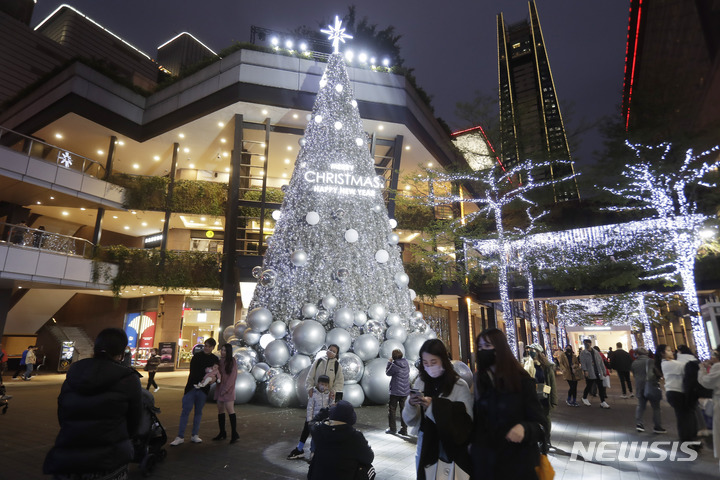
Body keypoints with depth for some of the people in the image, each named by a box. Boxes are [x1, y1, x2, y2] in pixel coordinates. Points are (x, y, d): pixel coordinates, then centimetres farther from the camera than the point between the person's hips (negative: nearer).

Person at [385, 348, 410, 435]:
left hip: (395, 391, -5)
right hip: (405, 391, 5)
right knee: (404, 409, 12)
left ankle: (392, 428, 12)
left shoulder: (394, 365, -18)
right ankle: (404, 429, 13)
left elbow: (388, 373, -5)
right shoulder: (406, 363, -2)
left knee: (391, 409, 9)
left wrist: (389, 362, 4)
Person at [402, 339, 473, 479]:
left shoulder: (459, 385, -14)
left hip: (453, 453, -3)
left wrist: (434, 406, -24)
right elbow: (410, 421, 3)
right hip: (426, 451, 3)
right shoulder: (420, 383, -3)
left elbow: (466, 424, -19)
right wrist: (411, 405, -18)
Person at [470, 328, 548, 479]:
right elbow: (474, 419, 7)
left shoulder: (521, 381, -11)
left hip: (518, 461, -3)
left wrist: (525, 429, -30)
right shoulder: (478, 380, -1)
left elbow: (540, 423, -11)